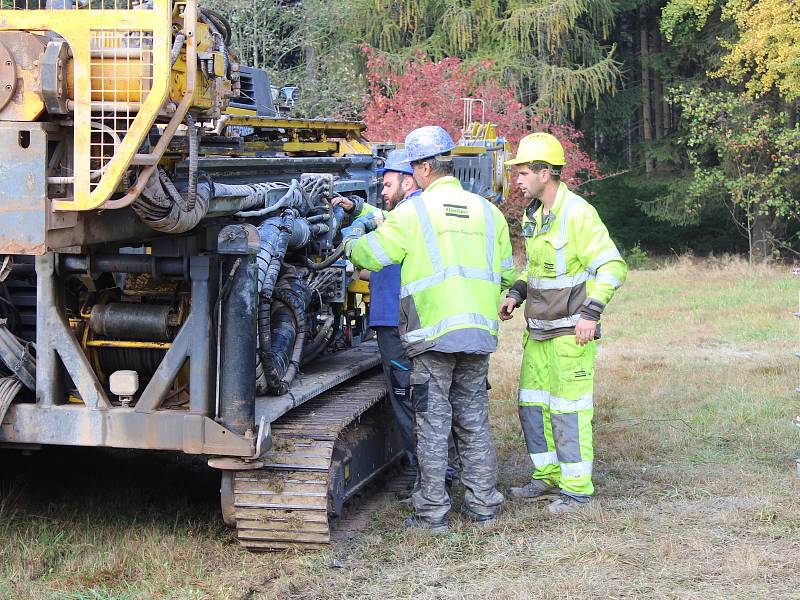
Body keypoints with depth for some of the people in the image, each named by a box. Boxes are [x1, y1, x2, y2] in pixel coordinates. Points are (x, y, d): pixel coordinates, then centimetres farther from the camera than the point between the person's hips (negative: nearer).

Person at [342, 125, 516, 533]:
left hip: (433, 333, -5)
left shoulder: (413, 212, -5)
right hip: (480, 332, 5)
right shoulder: (487, 211, 11)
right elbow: (506, 275, 18)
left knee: (433, 425, 1)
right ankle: (483, 506, 18)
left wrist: (351, 239, 23)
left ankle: (432, 513, 4)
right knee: (474, 420, 14)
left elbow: (367, 255, 1)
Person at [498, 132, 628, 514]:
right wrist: (516, 293, 10)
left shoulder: (578, 214, -17)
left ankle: (577, 489, 4)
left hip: (570, 330, -9)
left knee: (569, 409, -5)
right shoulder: (532, 214, 11)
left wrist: (591, 312, -25)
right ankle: (548, 478, 25)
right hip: (538, 328, 9)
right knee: (532, 403, 13)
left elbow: (612, 266, -19)